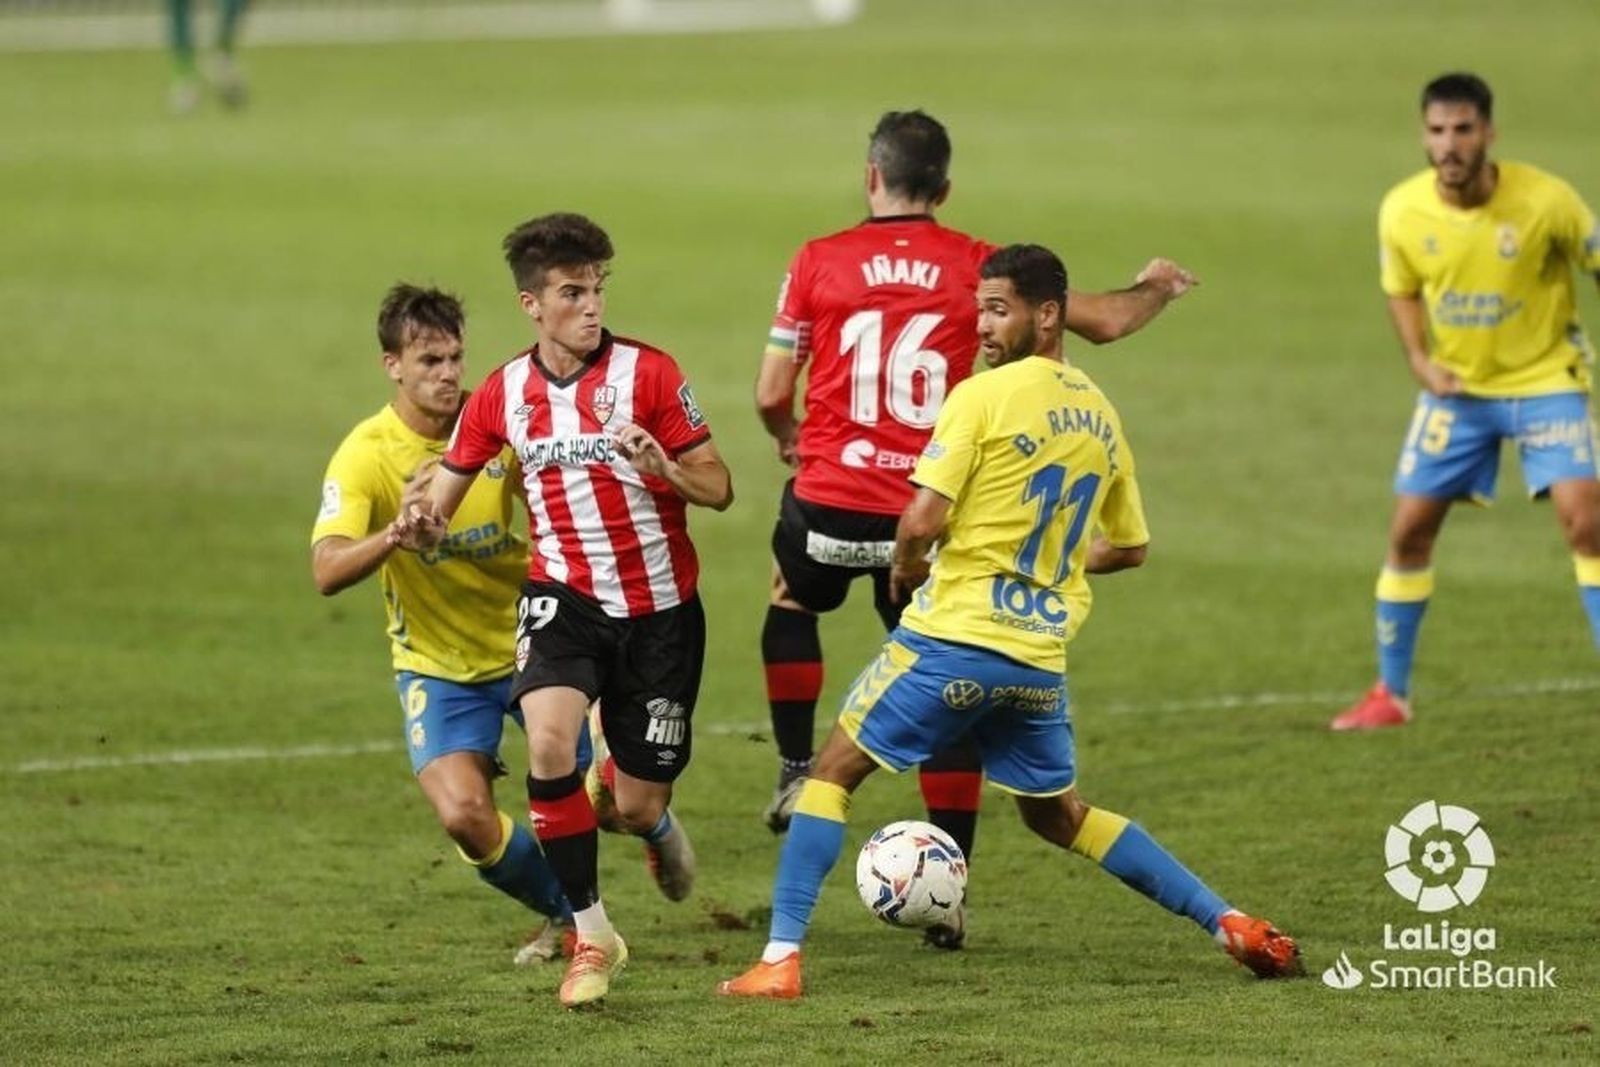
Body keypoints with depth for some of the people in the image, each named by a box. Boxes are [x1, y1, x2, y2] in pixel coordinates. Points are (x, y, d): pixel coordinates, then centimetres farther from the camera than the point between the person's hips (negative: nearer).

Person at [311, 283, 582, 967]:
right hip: (437, 666, -2)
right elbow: (327, 572, -30)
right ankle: (568, 915, 9)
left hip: (527, 645, 2)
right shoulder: (365, 455, -18)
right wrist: (393, 534, -48)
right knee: (464, 815, -20)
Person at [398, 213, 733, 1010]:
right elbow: (444, 494, 9)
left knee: (636, 806, 1)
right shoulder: (502, 395, 0)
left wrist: (667, 470, -28)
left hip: (659, 607, -1)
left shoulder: (647, 372, -9)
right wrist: (423, 522, -15)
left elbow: (720, 490, -7)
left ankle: (660, 828, 44)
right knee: (550, 741, -27)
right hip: (564, 594, 1)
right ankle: (591, 936, -12)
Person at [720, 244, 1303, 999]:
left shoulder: (983, 397, -10)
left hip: (954, 635, -6)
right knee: (1059, 815, 23)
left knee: (834, 770, 6)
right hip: (1040, 658, 6)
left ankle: (781, 958, -4)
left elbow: (921, 521, -15)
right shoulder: (1101, 417, 11)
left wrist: (904, 569, 5)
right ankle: (1234, 926, 17)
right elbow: (1130, 546, 21)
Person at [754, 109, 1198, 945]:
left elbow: (772, 394, 1)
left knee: (791, 600, 33)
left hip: (830, 499, 0)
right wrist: (1158, 287, 29)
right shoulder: (976, 267, 0)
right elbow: (1104, 321, 6)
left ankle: (797, 774, 24)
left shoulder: (817, 262, -2)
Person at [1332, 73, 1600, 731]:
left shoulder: (1545, 202, -22)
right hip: (1458, 387, 3)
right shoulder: (1402, 213, -13)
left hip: (1544, 379, -3)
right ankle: (1390, 694, 16)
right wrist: (1419, 359, -9)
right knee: (1409, 529, 2)